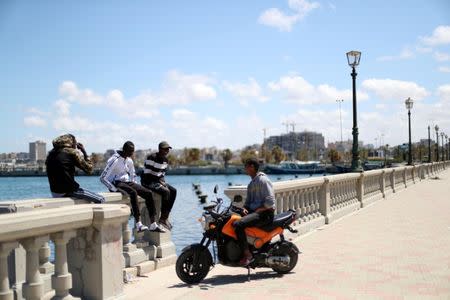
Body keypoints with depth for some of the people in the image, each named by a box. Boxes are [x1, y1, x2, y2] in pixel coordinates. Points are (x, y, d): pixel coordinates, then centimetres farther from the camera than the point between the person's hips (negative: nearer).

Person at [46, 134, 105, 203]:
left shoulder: (51, 153, 11)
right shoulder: (72, 152, -7)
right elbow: (89, 169, -5)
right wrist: (84, 153, 5)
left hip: (54, 193, 8)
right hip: (69, 190, -8)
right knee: (100, 199, -4)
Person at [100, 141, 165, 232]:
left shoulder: (129, 161, 11)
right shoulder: (115, 160, -13)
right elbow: (103, 178, -17)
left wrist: (136, 186, 9)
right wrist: (114, 189, -22)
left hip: (128, 182, 8)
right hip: (117, 183, -8)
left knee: (148, 193, -10)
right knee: (133, 193, -36)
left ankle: (153, 225, -12)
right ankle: (138, 225, -40)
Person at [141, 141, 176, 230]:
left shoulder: (165, 160, 11)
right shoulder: (152, 158, -16)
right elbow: (147, 174, -19)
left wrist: (163, 182, -3)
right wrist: (160, 182, -20)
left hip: (158, 181, 9)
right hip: (148, 182, -9)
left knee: (173, 191, -7)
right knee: (165, 191, -27)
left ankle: (165, 216, -6)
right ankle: (163, 218, -19)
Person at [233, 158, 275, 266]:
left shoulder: (263, 180, -11)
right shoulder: (252, 183, 20)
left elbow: (270, 202, -18)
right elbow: (249, 200, 25)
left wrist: (257, 210, -17)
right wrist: (245, 208, 5)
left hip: (265, 213, -10)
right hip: (253, 211, 10)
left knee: (238, 224, -29)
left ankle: (247, 255, -22)